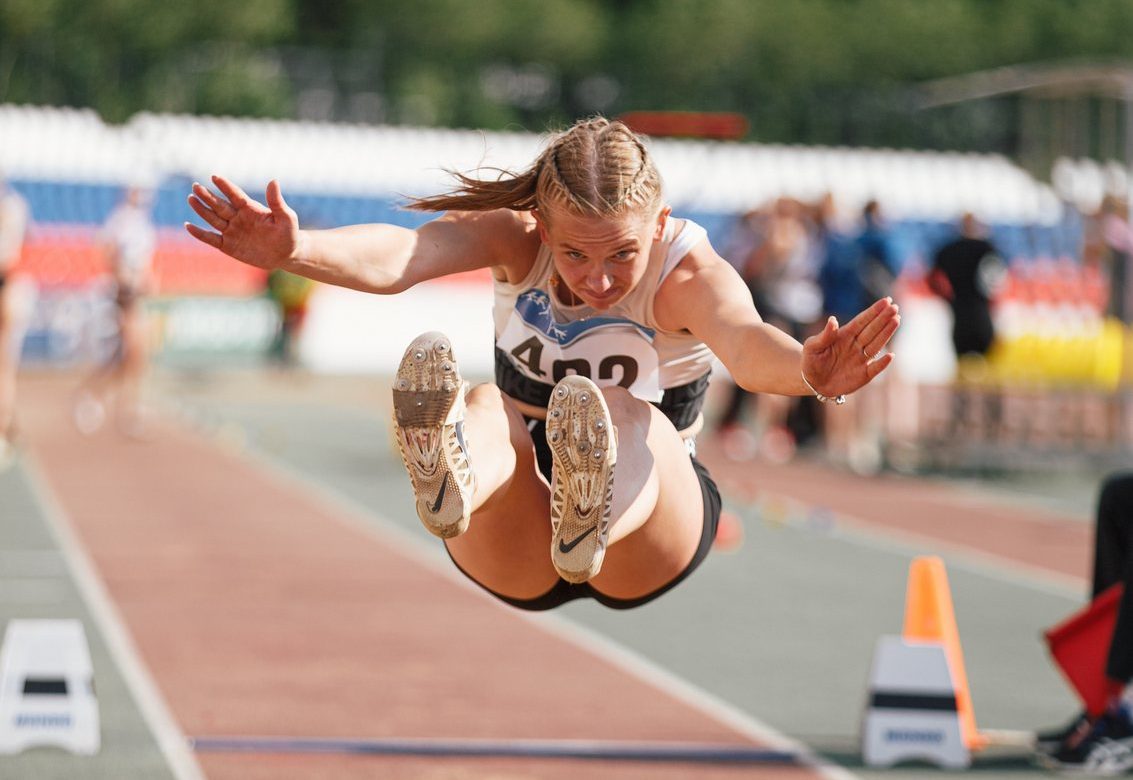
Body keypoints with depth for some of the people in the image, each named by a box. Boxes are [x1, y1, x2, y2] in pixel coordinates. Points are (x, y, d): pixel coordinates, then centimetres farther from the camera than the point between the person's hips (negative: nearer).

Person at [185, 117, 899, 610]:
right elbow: (397, 259, -28)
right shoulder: (518, 238, -9)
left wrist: (808, 372, -64)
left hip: (650, 539, -1)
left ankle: (592, 518, -71)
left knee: (632, 420, -34)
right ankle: (451, 480, -69)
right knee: (485, 411, -31)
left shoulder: (689, 273, -16)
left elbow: (746, 343, -40)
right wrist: (295, 250, -50)